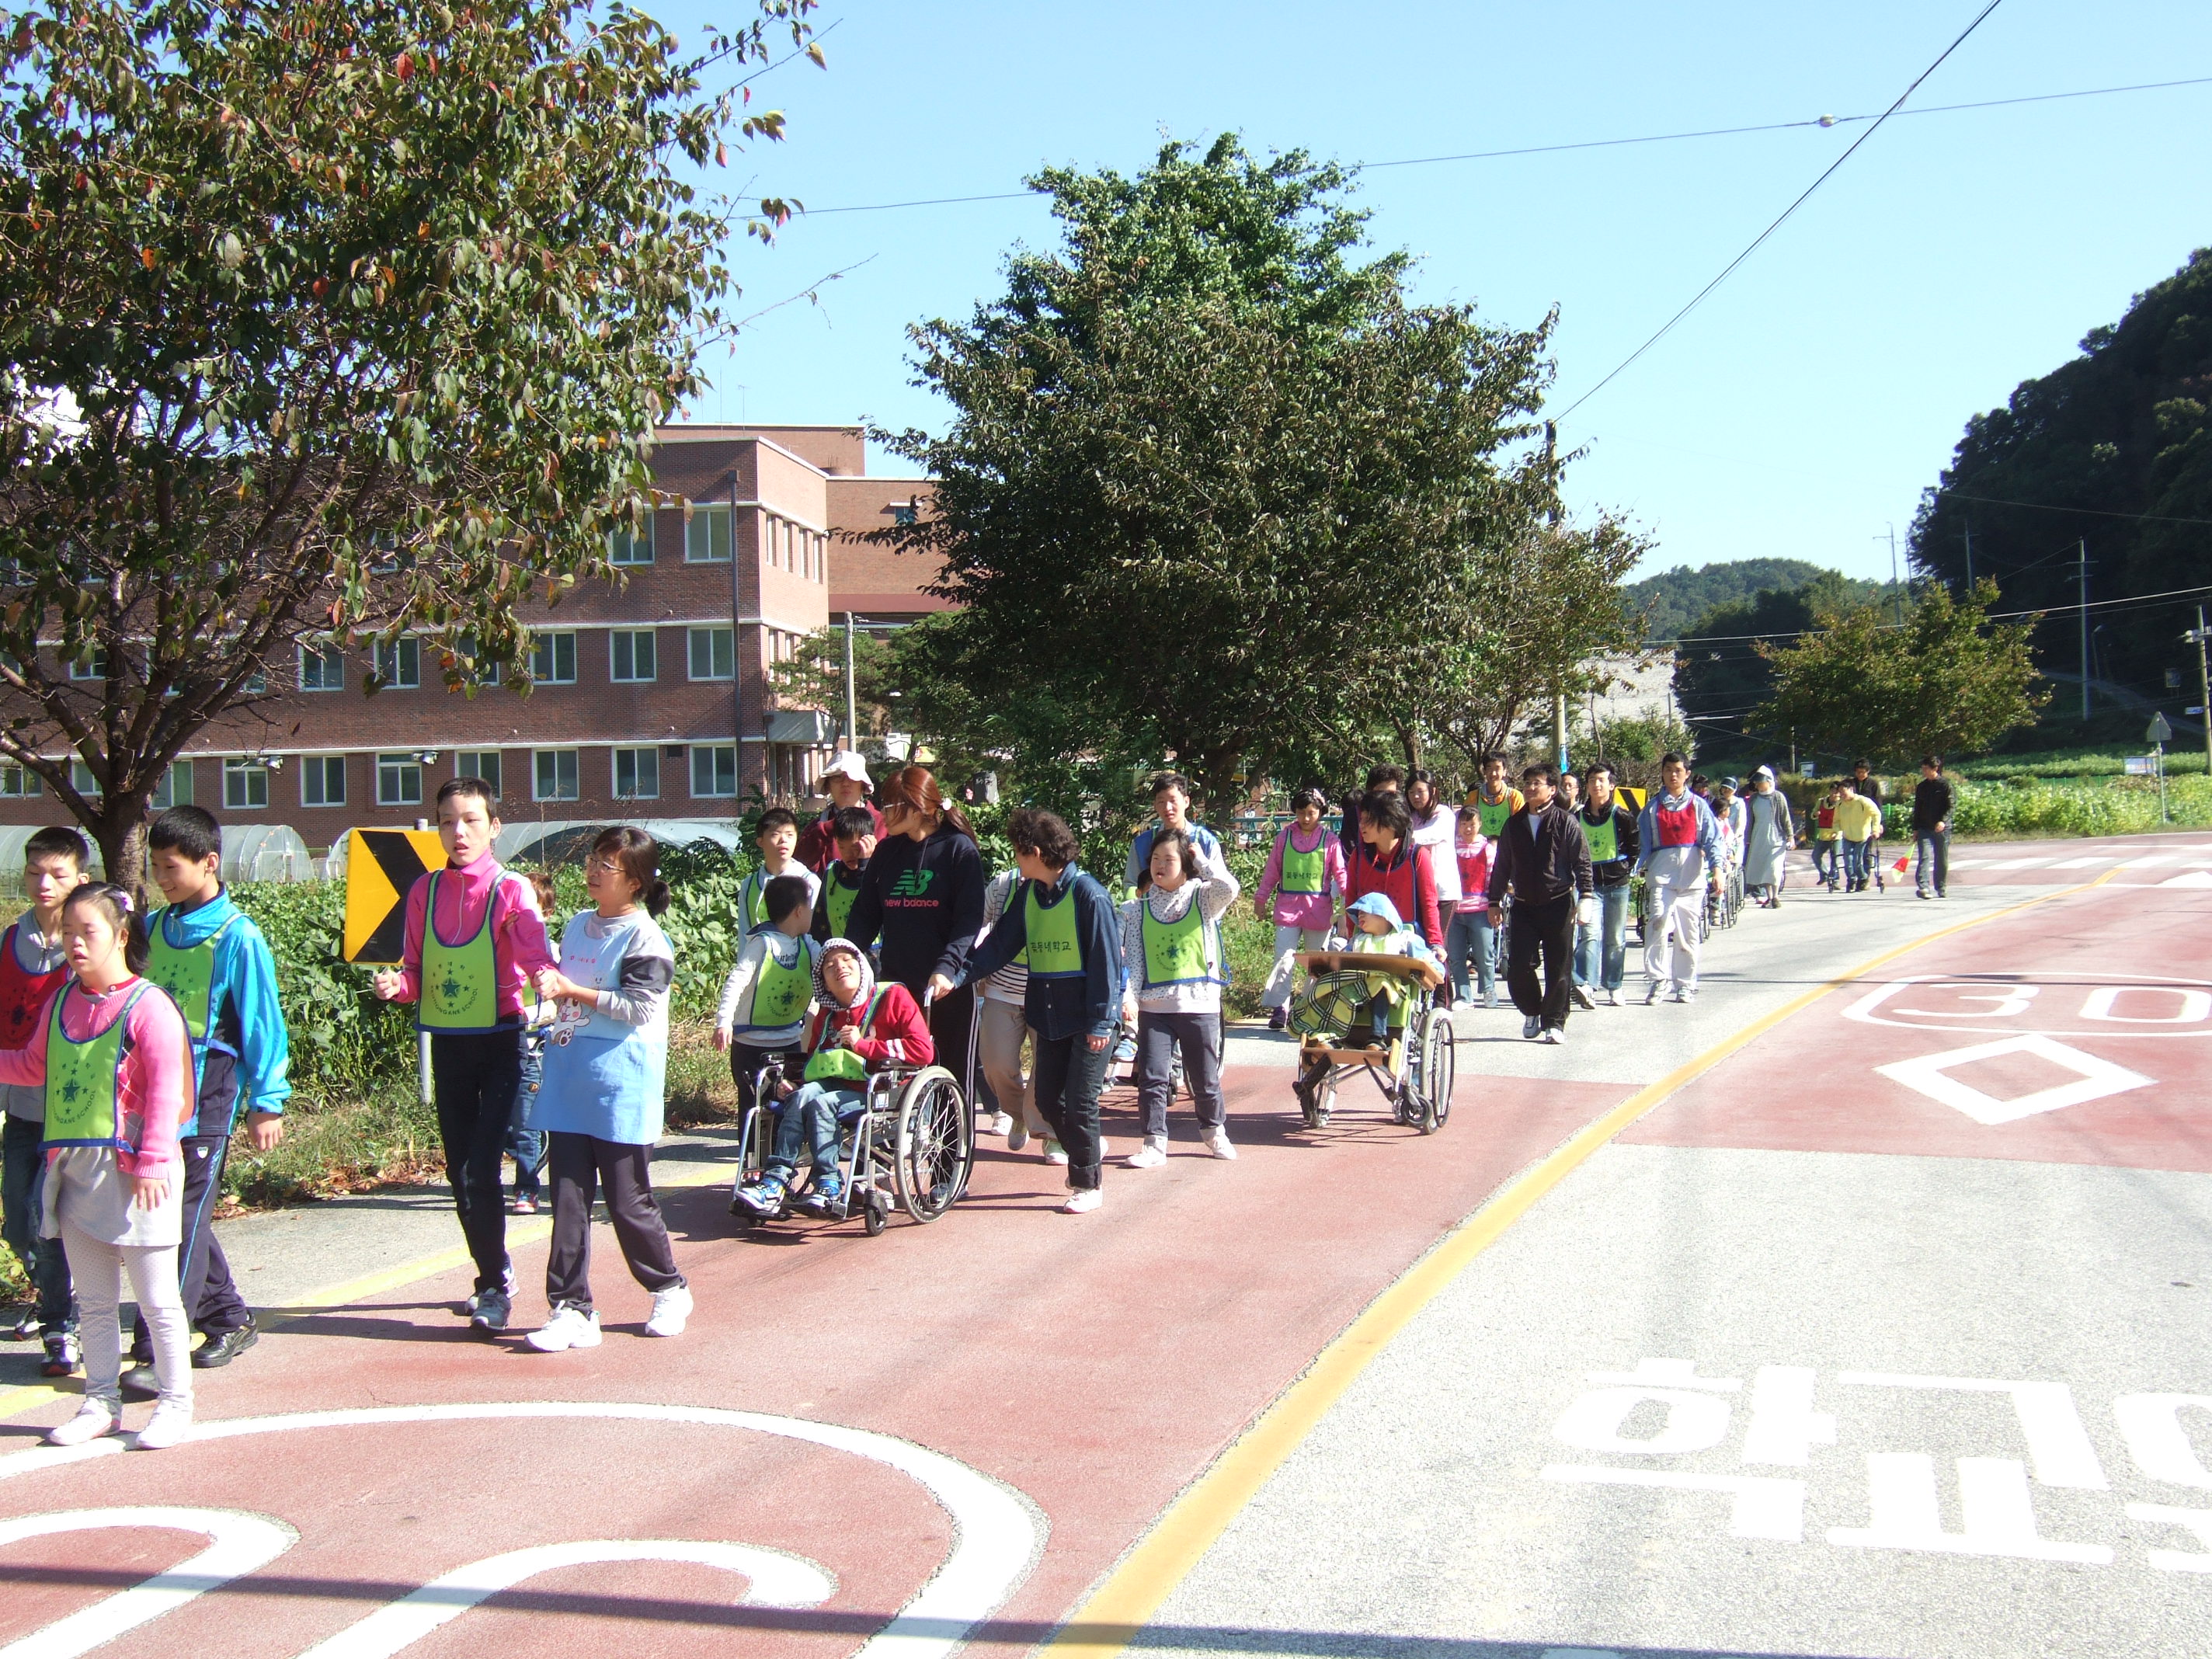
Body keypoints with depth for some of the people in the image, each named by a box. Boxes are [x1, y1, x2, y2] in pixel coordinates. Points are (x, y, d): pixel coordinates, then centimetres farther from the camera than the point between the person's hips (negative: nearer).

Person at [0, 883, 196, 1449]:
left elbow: (165, 1092, -16)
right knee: (94, 1300, 15)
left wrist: (152, 1162, -18)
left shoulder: (148, 1006, -13)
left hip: (130, 1171, -7)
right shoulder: (60, 1004, 9)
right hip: (74, 1169, 7)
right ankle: (101, 1402, 25)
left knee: (157, 1299, 2)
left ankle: (175, 1406, 12)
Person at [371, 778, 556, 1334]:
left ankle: (494, 1288, 3)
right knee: (460, 1172, 12)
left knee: (480, 1171, -11)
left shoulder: (511, 890, -8)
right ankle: (495, 1274, 30)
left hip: (499, 1043, -5)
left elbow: (537, 960, -20)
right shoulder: (425, 891, 6)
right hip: (446, 1044, 5)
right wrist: (398, 984, -11)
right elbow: (416, 971, 11)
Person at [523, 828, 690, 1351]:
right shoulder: (577, 926, 14)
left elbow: (640, 1006, -18)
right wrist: (548, 982, 6)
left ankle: (669, 1291, 22)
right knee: (568, 1199, 3)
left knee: (627, 1200, 2)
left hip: (621, 1087, -7)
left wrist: (573, 991, -17)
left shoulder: (645, 937, -8)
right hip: (569, 1082, 7)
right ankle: (571, 1309, 6)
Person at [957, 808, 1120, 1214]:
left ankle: (1087, 1184, 13)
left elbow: (1106, 960, -15)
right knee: (1048, 1100, 10)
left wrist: (1100, 1021, -17)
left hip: (1087, 1020, -7)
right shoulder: (1029, 893, 6)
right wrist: (959, 974, -9)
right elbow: (1000, 944, 4)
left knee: (1080, 1103, -2)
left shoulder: (1088, 895, -15)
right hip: (1049, 1018, 7)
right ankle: (1088, 1150, 35)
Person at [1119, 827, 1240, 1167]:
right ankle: (1154, 1144, 4)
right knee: (1152, 1077, -4)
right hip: (1154, 1006, 1)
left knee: (1205, 1078, 11)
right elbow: (1132, 958, 2)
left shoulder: (1203, 898, 0)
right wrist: (1129, 996, -12)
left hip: (1200, 1002, -1)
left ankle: (1214, 1131, 33)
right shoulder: (1139, 908, 6)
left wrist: (1201, 860, -11)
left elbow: (1229, 888, -23)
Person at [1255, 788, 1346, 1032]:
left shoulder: (1329, 841, 2)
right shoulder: (1284, 836, 6)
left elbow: (1340, 872, 2)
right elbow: (1272, 870, 12)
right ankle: (1279, 1009, -5)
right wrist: (1261, 898, 12)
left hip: (1319, 909, 0)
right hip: (1287, 906, 0)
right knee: (1284, 959, -6)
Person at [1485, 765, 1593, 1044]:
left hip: (1558, 905, -3)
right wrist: (1494, 900, 15)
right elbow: (1501, 866, 17)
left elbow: (1582, 862, -2)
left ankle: (1553, 1023, 10)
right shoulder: (1514, 824, 11)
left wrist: (1584, 897, -11)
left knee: (1559, 968, 0)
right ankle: (1532, 1012, 21)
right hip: (1524, 906, 3)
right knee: (1518, 967, -2)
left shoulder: (1566, 822, -1)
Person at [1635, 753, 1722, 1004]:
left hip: (1692, 874, 1)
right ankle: (1658, 979, -12)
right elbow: (1643, 843, 10)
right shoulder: (1653, 807, 11)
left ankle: (1685, 984, 14)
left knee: (1689, 932, 4)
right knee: (1658, 923, -19)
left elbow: (1712, 840, 3)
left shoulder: (1698, 805, 10)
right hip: (1661, 873, -1)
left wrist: (1717, 869, -11)